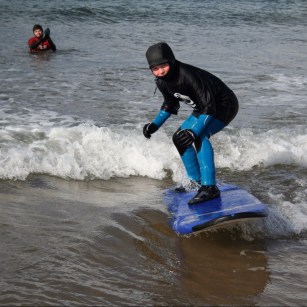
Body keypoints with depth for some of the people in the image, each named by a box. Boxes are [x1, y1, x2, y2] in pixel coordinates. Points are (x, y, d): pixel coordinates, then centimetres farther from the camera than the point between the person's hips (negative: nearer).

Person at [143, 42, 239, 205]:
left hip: (225, 105, -10)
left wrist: (194, 132, -44)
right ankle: (196, 182, 26)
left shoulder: (189, 75, -34)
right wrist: (154, 125, 2)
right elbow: (170, 104, 13)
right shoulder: (162, 82, -8)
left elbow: (209, 107, -34)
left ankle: (209, 187, -34)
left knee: (199, 135, -32)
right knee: (180, 137, 11)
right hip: (204, 108, 10)